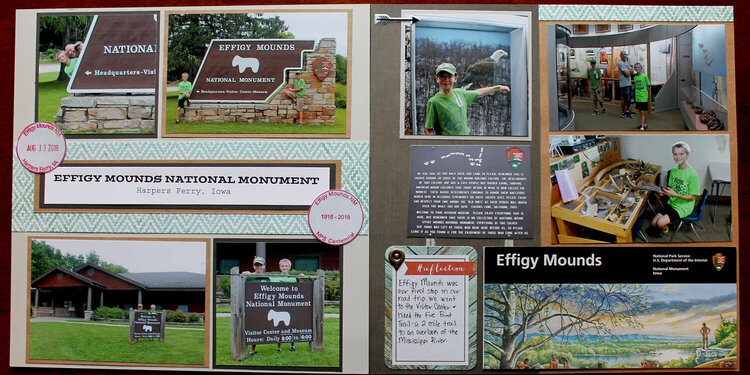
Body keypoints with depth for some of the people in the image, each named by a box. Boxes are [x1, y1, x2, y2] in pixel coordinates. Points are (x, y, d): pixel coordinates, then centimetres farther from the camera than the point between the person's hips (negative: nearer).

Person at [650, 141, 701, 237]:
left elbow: (692, 197, -16)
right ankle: (674, 219, 24)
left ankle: (665, 230, 15)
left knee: (661, 223, -20)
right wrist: (663, 192, -8)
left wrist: (675, 194, -27)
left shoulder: (692, 174, -20)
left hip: (684, 206, -6)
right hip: (672, 202, 6)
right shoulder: (673, 171, 1)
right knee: (654, 223, -2)